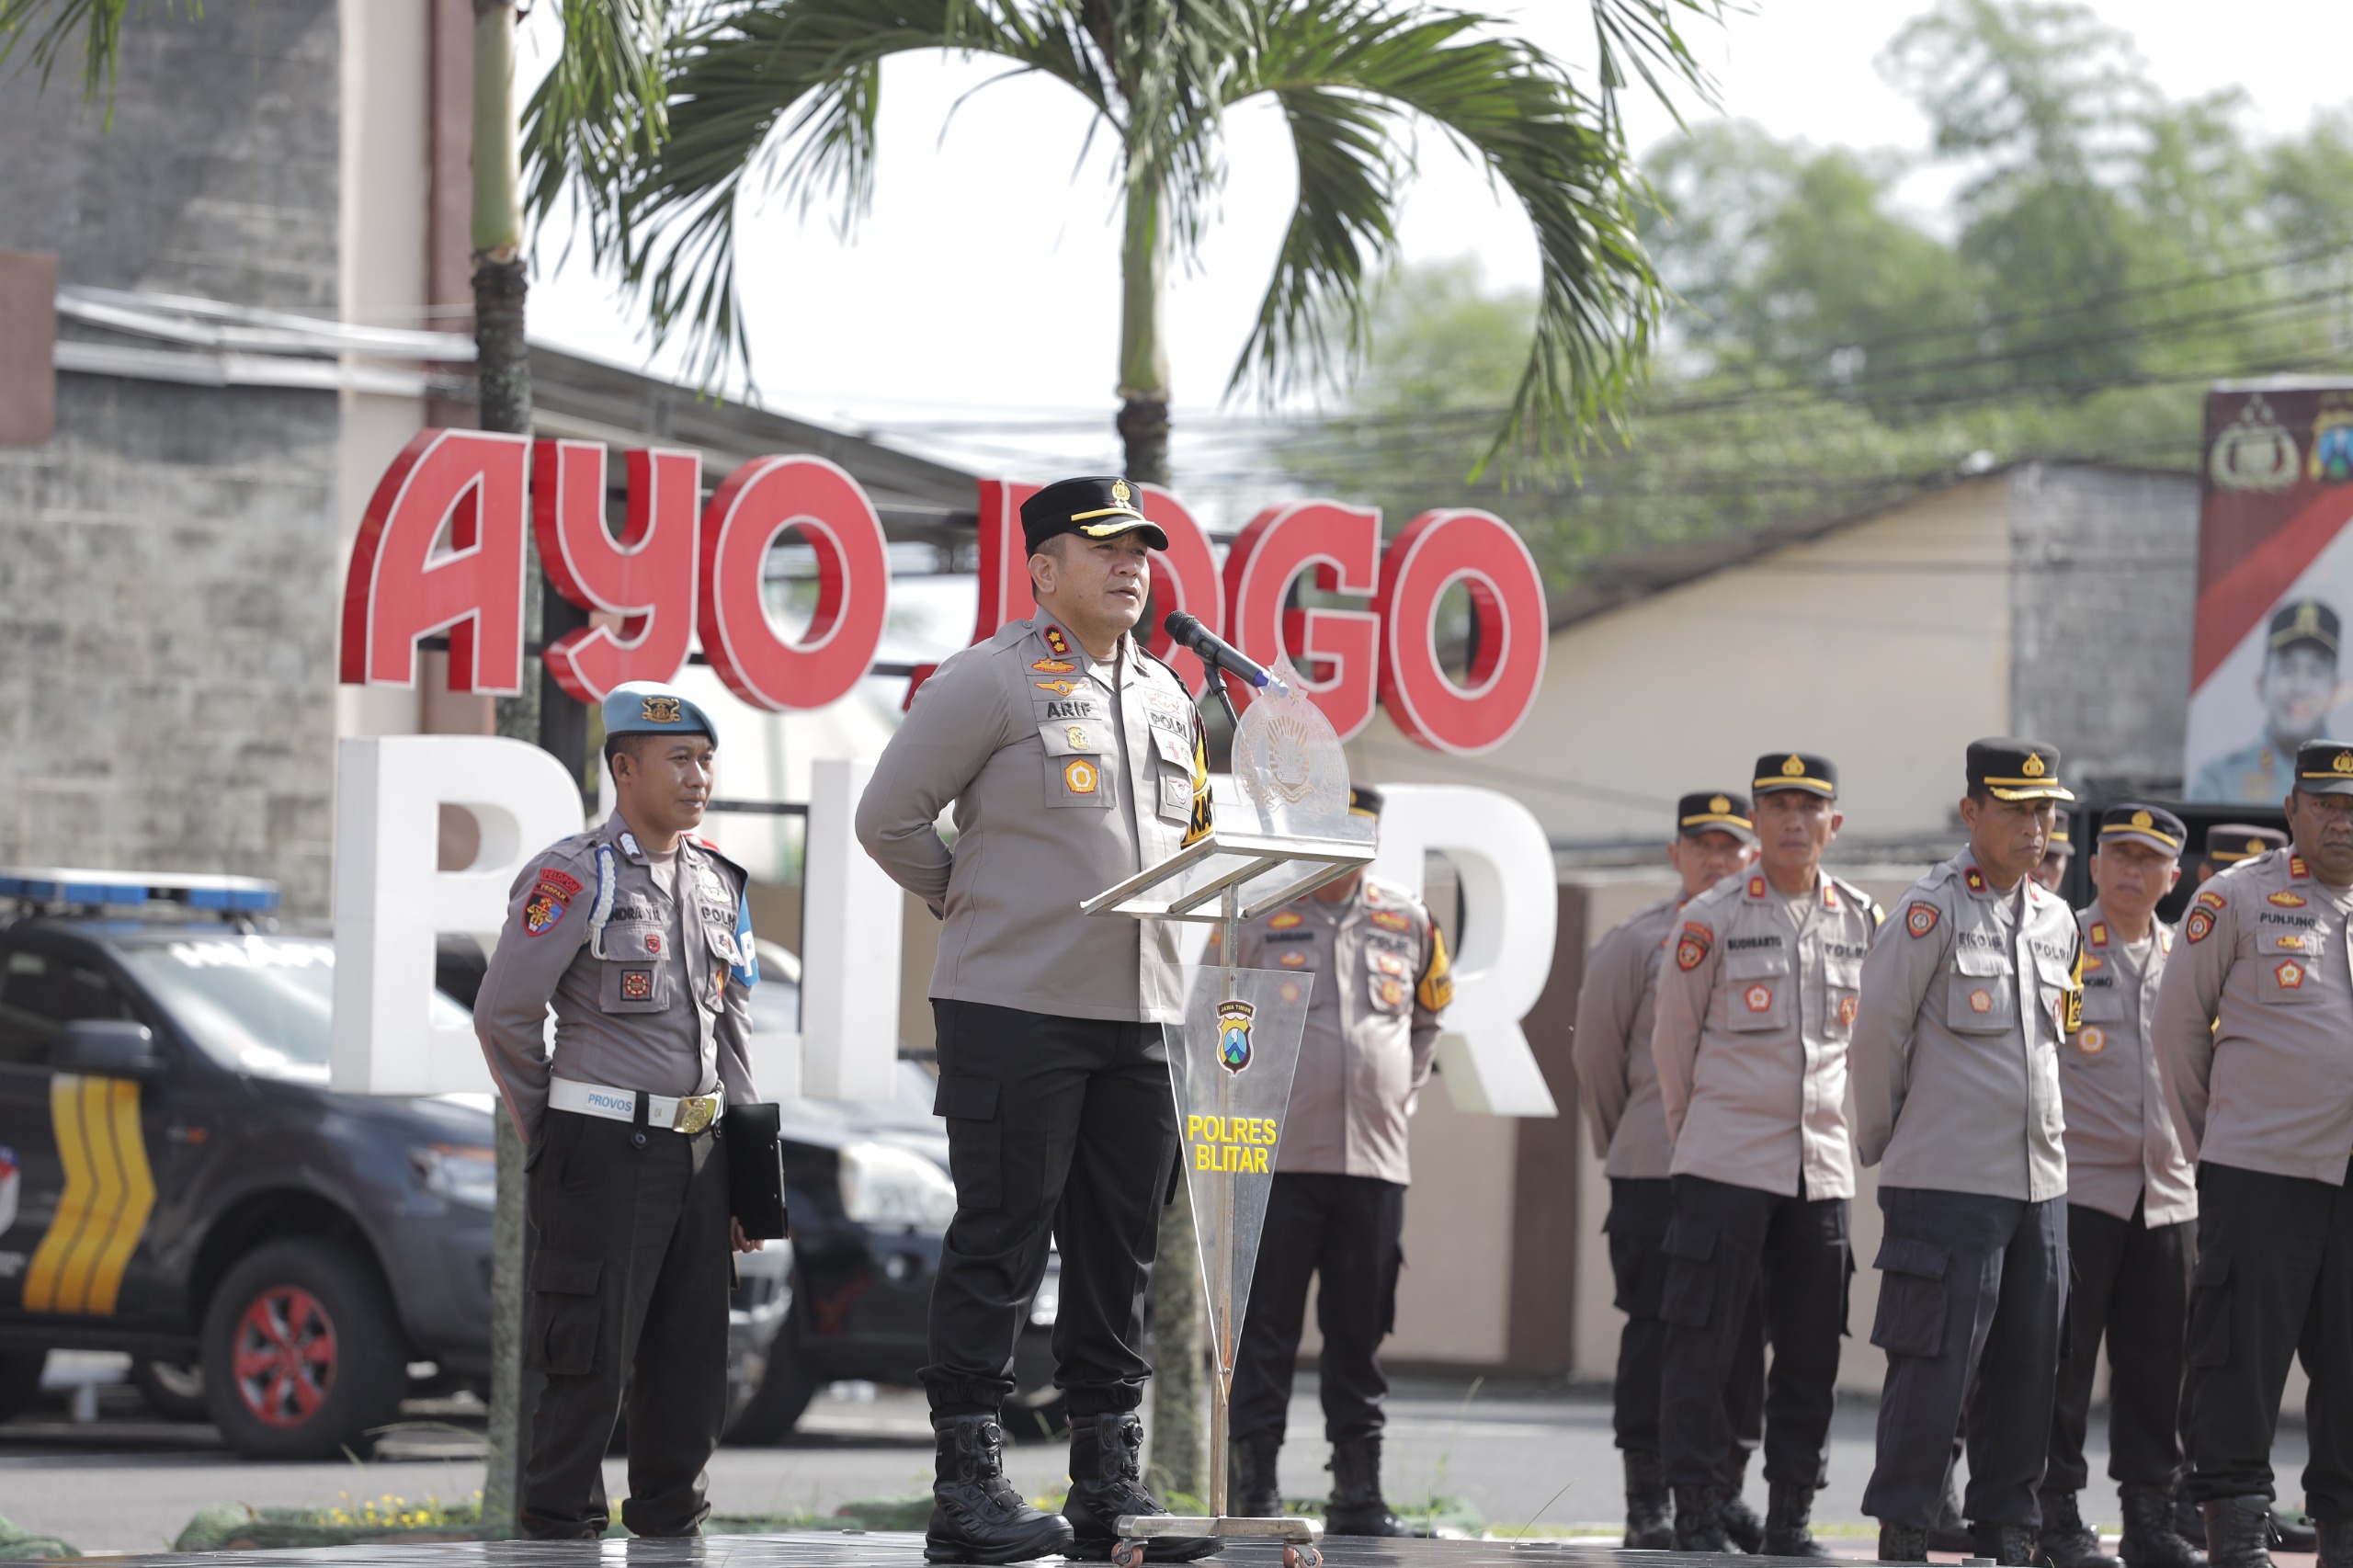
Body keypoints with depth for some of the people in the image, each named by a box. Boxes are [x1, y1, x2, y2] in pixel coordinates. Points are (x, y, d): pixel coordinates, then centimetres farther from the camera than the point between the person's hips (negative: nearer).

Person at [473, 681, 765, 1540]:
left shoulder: (718, 882, 14)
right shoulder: (577, 874, -9)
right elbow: (502, 1012, -8)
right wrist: (549, 1137, 1)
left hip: (700, 1147, 7)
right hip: (607, 1146, -7)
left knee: (693, 1362, 8)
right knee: (590, 1357, -6)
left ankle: (670, 1522, 18)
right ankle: (558, 1529, 3)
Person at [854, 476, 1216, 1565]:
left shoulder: (1170, 697, 16)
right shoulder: (991, 681, -6)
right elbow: (889, 819, -5)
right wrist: (972, 906, 2)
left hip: (1141, 1016, 7)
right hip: (1013, 1011, -7)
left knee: (1120, 1251, 8)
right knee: (999, 1243, -6)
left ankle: (1109, 1478, 13)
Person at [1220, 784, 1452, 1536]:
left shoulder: (1407, 922, 10)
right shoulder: (1256, 916, 1)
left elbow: (1429, 1015, 25)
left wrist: (1402, 1093, 14)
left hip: (1374, 1161, 3)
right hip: (1278, 1159, -3)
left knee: (1360, 1333, 6)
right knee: (1267, 1332, -4)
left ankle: (1359, 1493, 11)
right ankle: (1255, 1492, -2)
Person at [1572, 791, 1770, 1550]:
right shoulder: (1636, 942, 1)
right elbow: (1596, 1054, 9)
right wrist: (1626, 1145, 16)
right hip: (1656, 1174, -3)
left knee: (1743, 1338, 6)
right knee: (1656, 1337, -4)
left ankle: (1725, 1494, 16)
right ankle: (1647, 1506, -1)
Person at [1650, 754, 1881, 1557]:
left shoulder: (1862, 921, 8)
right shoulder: (1712, 919, -3)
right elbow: (1673, 1039, 5)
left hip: (1822, 1166, 4)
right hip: (1725, 1161, -4)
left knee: (1812, 1350, 5)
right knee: (1702, 1343, -4)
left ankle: (1791, 1516, 13)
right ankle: (1696, 1515, 1)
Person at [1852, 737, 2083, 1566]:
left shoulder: (2057, 921, 13)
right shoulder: (1933, 909, -8)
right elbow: (1877, 1030, -4)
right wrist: (1880, 1143, 3)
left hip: (2041, 1179, 6)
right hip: (1947, 1181, -6)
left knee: (2028, 1366, 8)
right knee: (1933, 1364, -6)